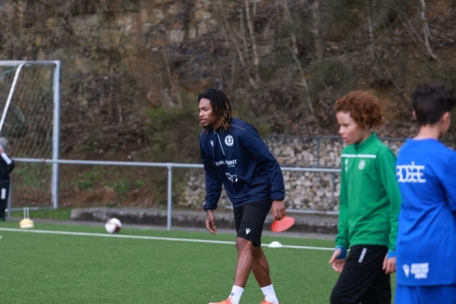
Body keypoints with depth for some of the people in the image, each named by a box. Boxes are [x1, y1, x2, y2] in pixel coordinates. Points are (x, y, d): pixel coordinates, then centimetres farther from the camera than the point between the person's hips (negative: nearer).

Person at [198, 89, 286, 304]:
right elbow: (212, 175, 13)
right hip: (238, 199, 8)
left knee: (244, 243, -19)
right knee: (253, 248, 13)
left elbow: (270, 163, -17)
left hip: (258, 195, -8)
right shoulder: (206, 139, 0)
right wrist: (210, 208, 10)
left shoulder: (241, 132, -21)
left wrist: (277, 197, -21)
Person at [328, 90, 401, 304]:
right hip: (358, 240, 8)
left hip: (373, 241, -8)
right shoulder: (348, 154, 11)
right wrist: (341, 243, 15)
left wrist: (394, 248, -15)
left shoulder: (381, 154, -12)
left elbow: (397, 203, -14)